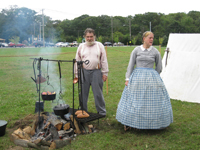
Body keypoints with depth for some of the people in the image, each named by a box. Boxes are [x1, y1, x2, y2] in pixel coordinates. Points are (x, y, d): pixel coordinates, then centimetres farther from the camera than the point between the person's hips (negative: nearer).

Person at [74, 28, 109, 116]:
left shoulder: (99, 45, 6)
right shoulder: (81, 47, 10)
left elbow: (104, 61, 4)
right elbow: (77, 61, 10)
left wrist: (105, 73, -1)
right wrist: (76, 75, 7)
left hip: (96, 72, -2)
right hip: (84, 72, 2)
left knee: (98, 94, 2)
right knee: (83, 94, 7)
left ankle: (102, 112, 15)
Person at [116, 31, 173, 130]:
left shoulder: (155, 52, 3)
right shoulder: (136, 50, 1)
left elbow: (159, 67, 12)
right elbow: (131, 65, 1)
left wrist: (154, 77, 13)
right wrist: (127, 78, -3)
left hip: (151, 77, 1)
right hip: (137, 77, -1)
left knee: (153, 100, 1)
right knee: (134, 100, 3)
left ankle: (153, 122, 16)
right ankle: (129, 122, 15)